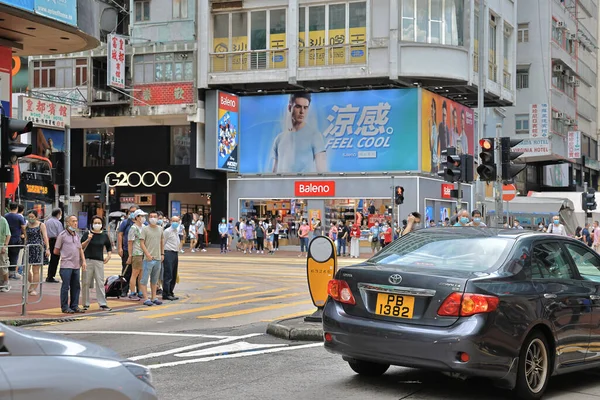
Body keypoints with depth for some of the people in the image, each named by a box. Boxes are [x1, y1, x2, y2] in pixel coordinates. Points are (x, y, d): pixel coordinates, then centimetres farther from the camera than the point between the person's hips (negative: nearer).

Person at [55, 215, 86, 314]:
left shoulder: (76, 235, 15)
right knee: (65, 286, -3)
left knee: (76, 287, 8)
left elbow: (80, 249, 18)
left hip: (76, 265, 6)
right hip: (66, 265, -6)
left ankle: (74, 306, 16)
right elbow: (56, 251, 1)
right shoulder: (62, 235, -4)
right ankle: (65, 307, 4)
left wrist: (83, 261, 9)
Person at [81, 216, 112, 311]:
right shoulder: (87, 234, 2)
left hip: (99, 261, 2)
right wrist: (88, 240, -16)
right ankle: (86, 304, 10)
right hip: (88, 260, -2)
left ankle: (102, 304, 1)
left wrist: (108, 256, 9)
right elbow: (81, 247, -2)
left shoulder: (104, 235, 9)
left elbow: (109, 246, 23)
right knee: (86, 283, 2)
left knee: (100, 283, -1)